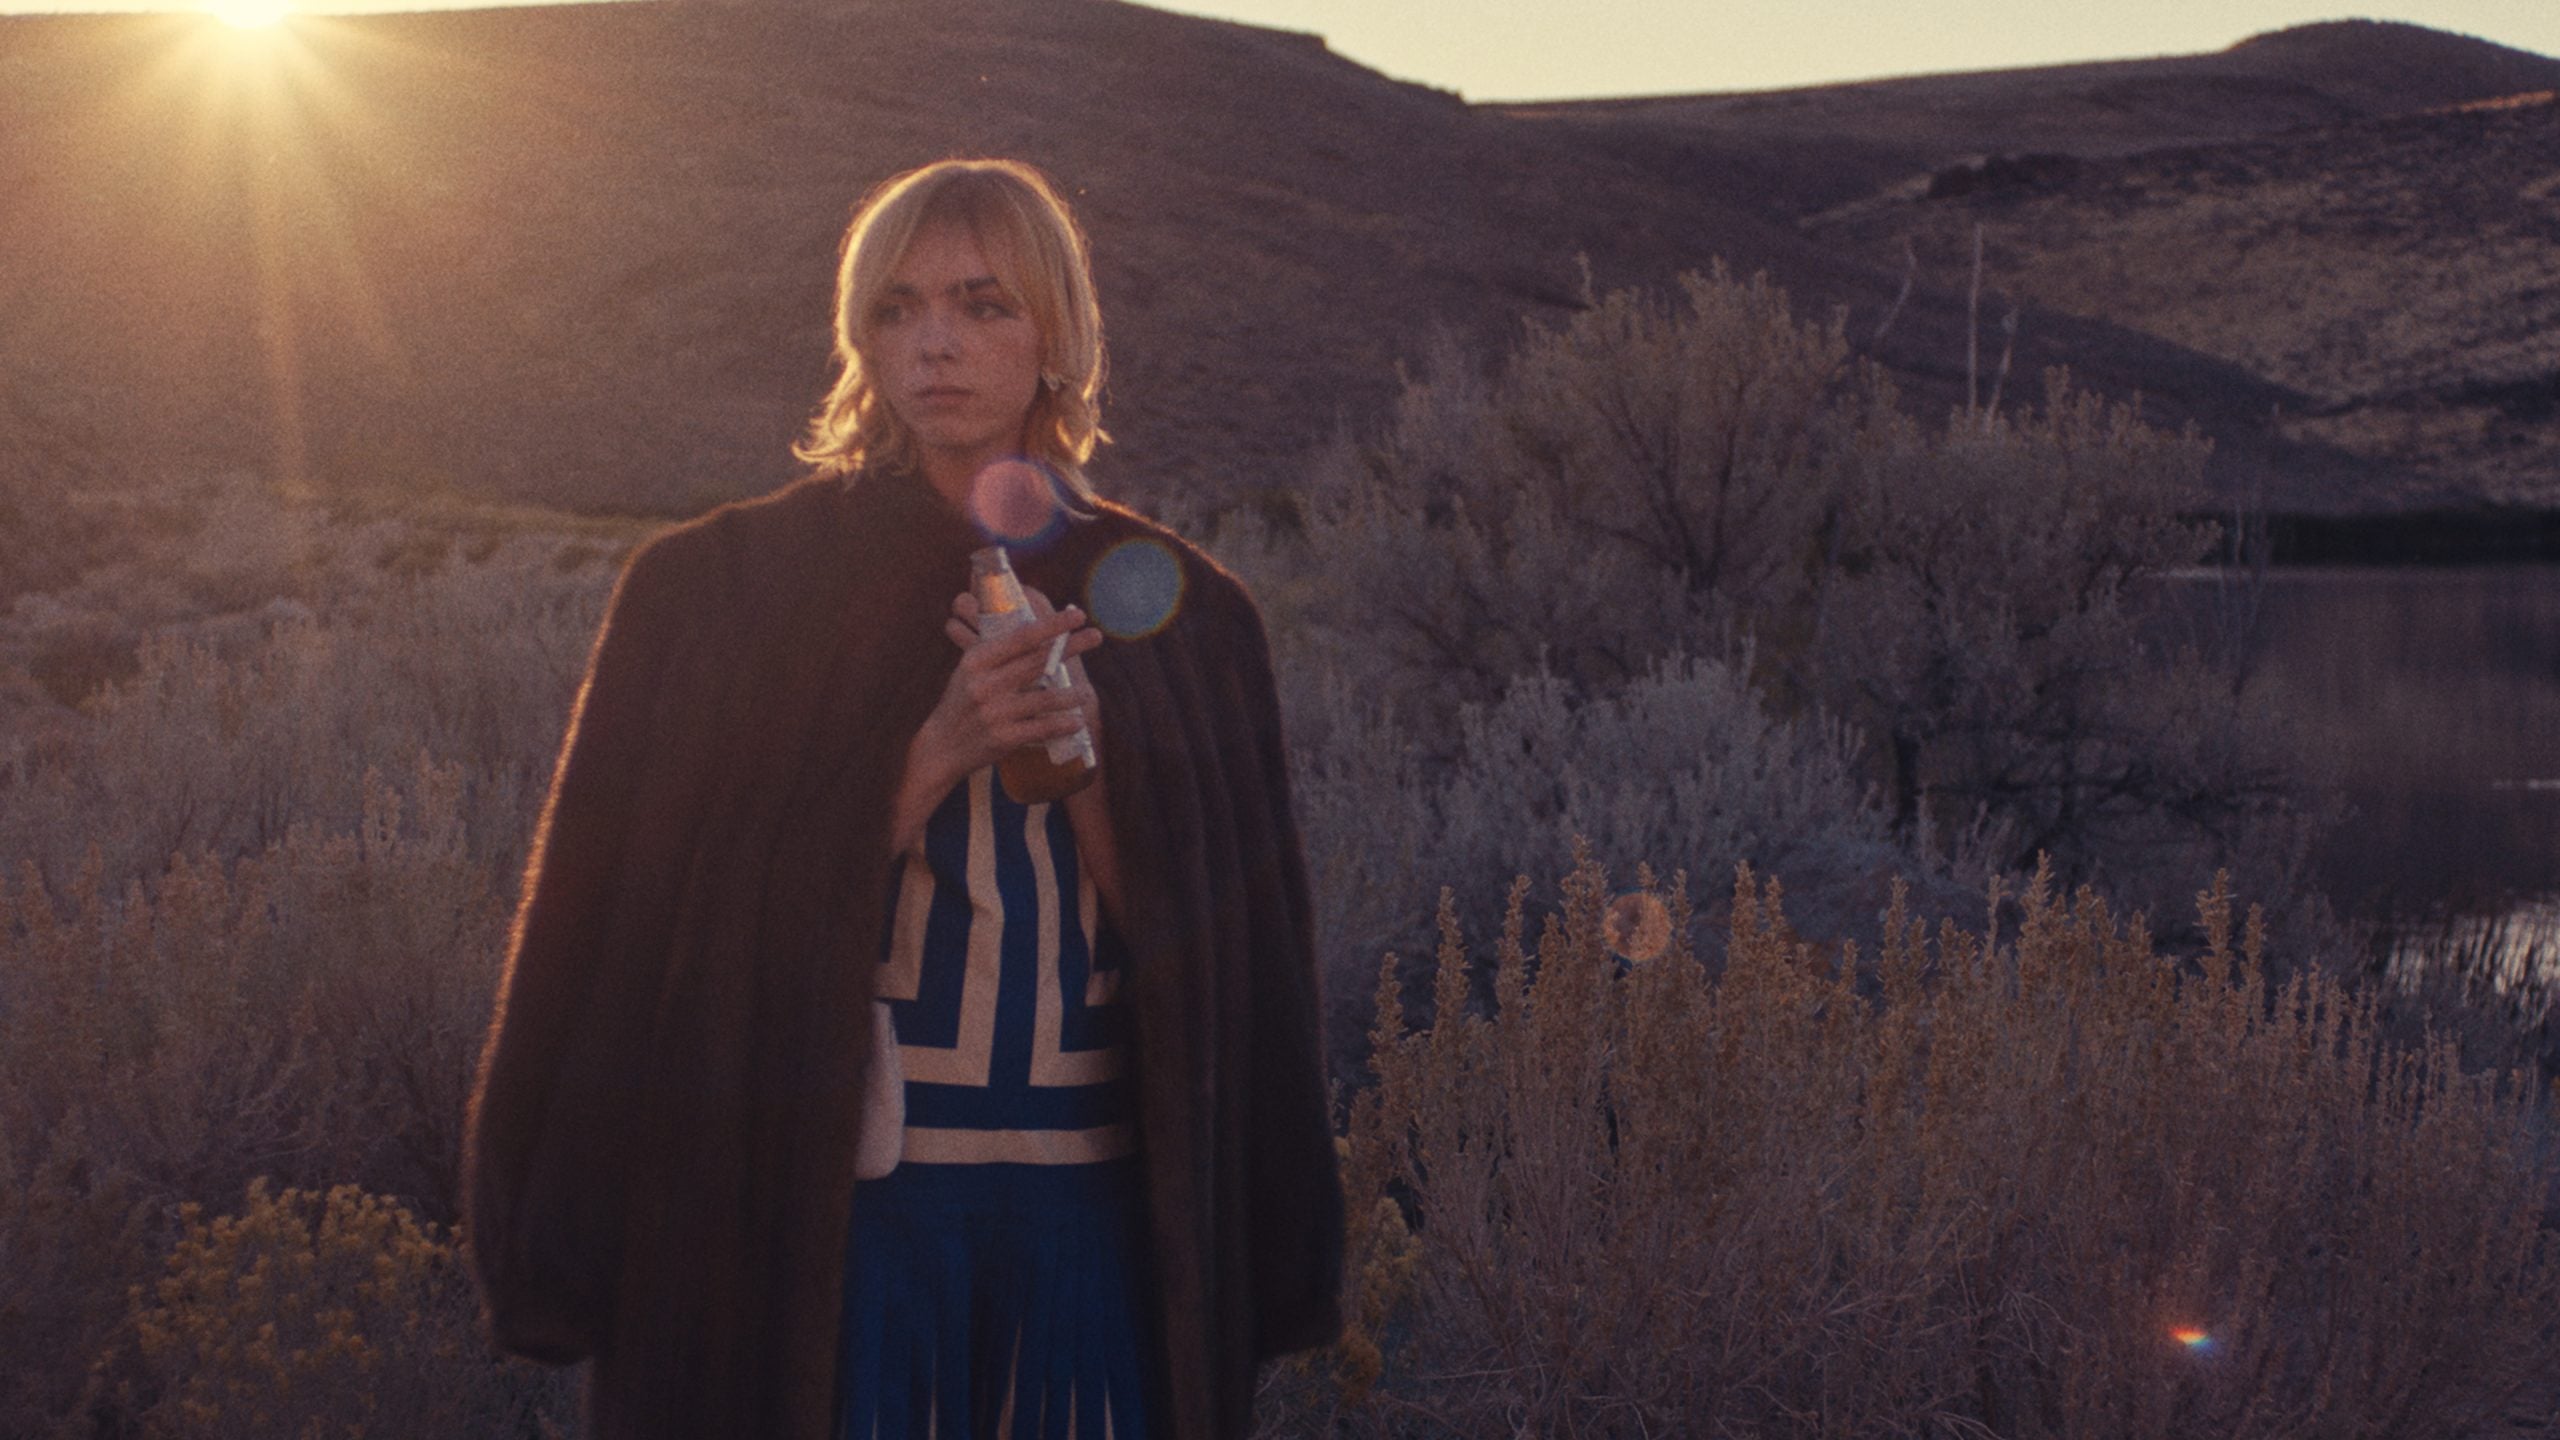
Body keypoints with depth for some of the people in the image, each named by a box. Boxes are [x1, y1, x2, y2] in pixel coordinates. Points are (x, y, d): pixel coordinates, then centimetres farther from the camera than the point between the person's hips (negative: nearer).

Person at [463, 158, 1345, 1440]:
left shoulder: (1163, 609, 7)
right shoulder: (737, 586, 0)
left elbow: (1193, 939, 2)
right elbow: (738, 917, -6)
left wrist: (1079, 744, -14)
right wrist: (938, 752, -18)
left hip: (1091, 1202, 2)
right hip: (838, 1200, -2)